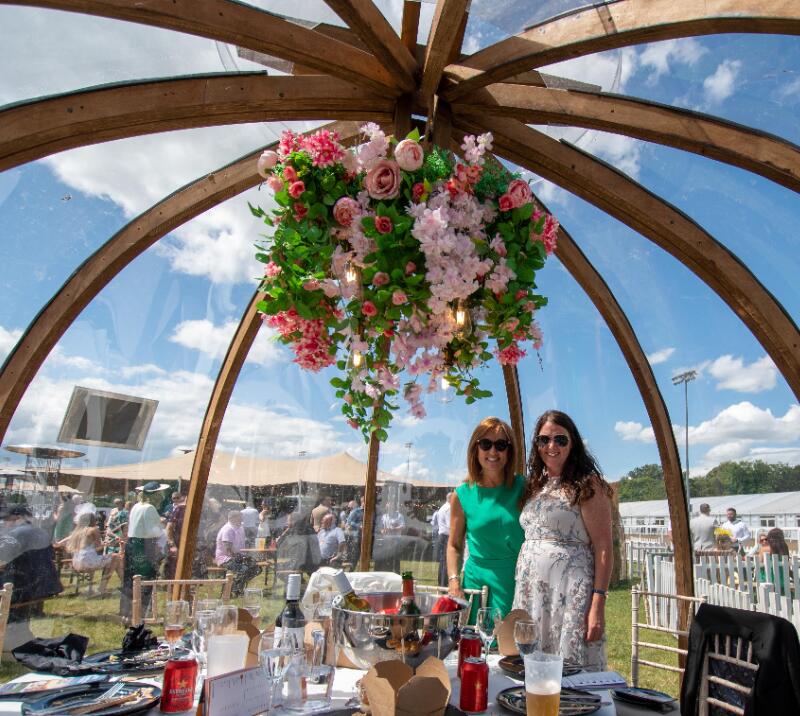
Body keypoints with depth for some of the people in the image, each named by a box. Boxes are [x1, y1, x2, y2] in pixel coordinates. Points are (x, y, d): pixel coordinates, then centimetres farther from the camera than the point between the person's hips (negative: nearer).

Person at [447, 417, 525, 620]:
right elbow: (454, 545, 8)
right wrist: (454, 582, -5)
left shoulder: (524, 488, -1)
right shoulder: (462, 495, 0)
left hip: (519, 582, 0)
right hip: (478, 582, 0)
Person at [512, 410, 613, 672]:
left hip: (571, 593, -6)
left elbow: (603, 547, -9)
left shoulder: (587, 485, -4)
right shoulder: (534, 486, 14)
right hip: (530, 593, 6)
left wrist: (598, 604, -15)